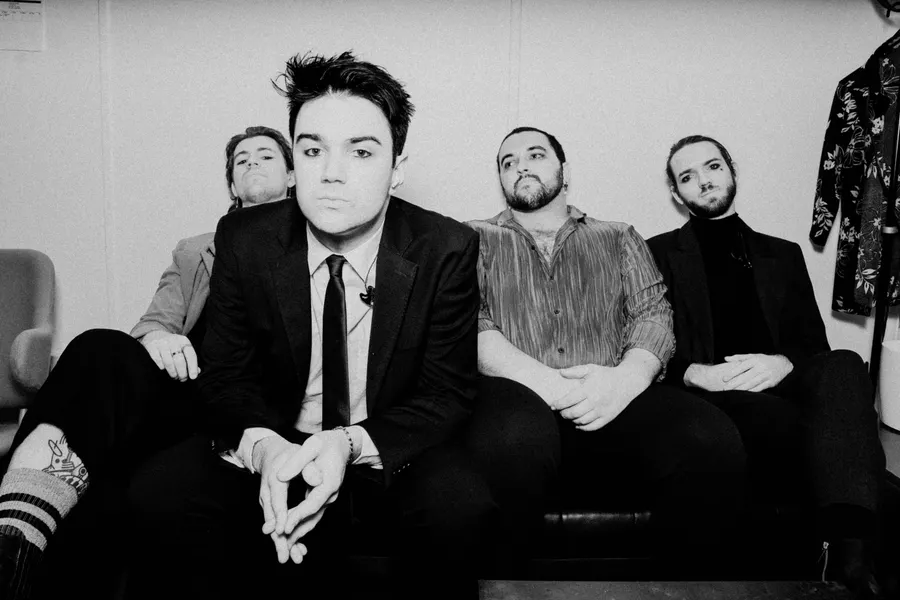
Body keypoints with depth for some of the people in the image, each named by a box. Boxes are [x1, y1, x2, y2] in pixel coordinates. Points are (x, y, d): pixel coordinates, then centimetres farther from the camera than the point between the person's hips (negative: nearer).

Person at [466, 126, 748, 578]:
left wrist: (625, 379, -12)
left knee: (713, 442, -30)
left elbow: (653, 315, 12)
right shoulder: (477, 240, 19)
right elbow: (470, 326, 2)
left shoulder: (619, 239, 26)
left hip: (615, 405, 3)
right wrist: (553, 385, -14)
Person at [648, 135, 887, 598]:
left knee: (842, 367, -33)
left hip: (778, 384, 3)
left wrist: (783, 362, -10)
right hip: (709, 396, -3)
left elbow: (815, 342, 15)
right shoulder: (659, 253, 16)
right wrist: (693, 371, -16)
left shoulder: (783, 254, 25)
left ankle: (850, 554, -43)